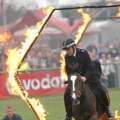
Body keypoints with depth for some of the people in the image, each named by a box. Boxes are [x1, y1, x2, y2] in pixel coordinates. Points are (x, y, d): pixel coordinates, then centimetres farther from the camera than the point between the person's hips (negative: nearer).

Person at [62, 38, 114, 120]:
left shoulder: (83, 53, -21)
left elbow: (90, 68, -21)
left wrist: (85, 77, -35)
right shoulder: (67, 57, -9)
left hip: (88, 76, -3)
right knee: (67, 95, -13)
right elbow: (68, 71, 6)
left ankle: (107, 107, 13)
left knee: (101, 91, -15)